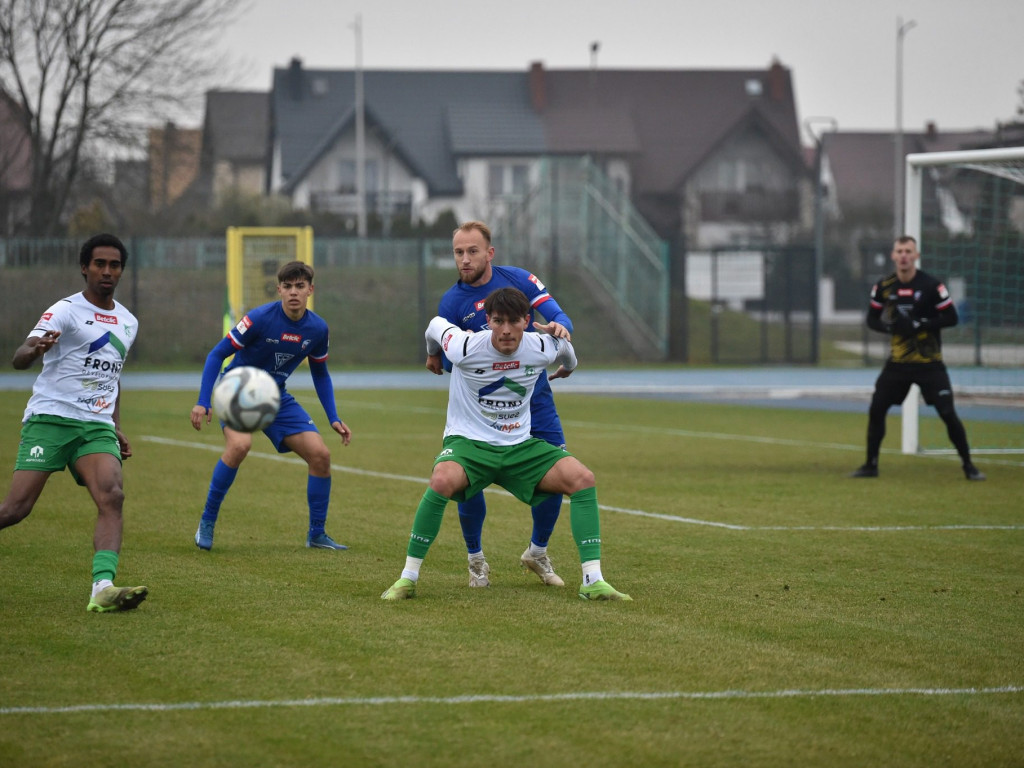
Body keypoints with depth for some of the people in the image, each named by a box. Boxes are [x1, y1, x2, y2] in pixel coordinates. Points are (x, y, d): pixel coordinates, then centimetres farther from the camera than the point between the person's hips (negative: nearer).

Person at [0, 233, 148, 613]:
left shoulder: (128, 322, 16)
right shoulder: (66, 311, -5)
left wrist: (116, 426, 22)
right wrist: (34, 349, -42)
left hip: (97, 426, 5)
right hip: (50, 420, -5)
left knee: (112, 497, -22)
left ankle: (103, 589, -33)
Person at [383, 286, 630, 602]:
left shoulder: (542, 348, -9)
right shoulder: (464, 348, -18)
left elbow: (564, 348, 17)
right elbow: (435, 324, 5)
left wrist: (568, 367, 39)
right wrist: (434, 357, 25)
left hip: (520, 445, 4)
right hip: (468, 441, -4)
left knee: (582, 478, -18)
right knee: (443, 480, -37)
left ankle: (592, 581, -13)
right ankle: (408, 578, -23)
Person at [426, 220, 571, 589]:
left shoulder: (518, 279, -3)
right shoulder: (451, 303, -5)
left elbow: (559, 316, -5)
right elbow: (447, 362, 0)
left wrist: (559, 327, -28)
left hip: (534, 398, 1)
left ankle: (538, 552, 23)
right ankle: (476, 560, 12)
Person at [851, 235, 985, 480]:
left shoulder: (931, 285, -11)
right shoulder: (883, 287, 1)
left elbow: (951, 318, -11)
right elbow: (872, 319, 10)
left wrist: (917, 325, -21)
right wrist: (889, 326, -13)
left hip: (929, 363, -4)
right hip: (897, 363, 4)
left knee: (948, 413, -9)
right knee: (876, 410, 0)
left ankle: (968, 465, 4)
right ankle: (871, 465, 15)